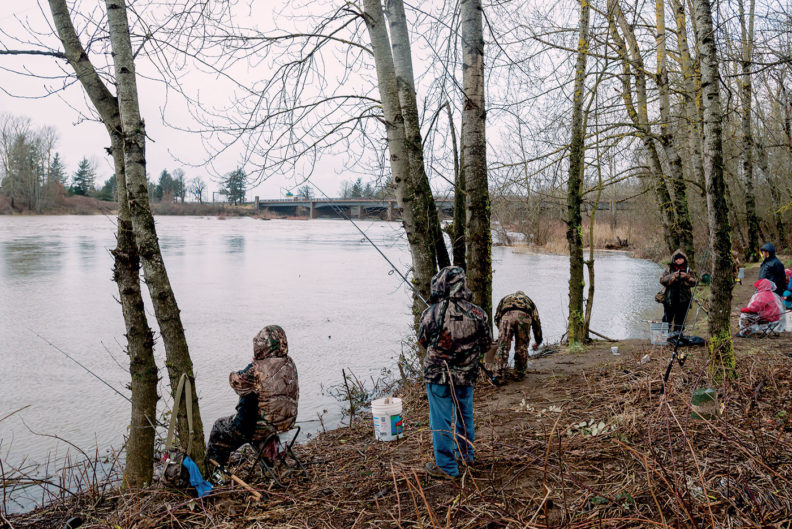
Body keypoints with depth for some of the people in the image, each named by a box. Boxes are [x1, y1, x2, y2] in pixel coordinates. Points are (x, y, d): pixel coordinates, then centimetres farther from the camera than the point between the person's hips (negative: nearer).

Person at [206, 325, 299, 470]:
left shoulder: (260, 369, -25)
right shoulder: (289, 363, -4)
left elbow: (236, 381, -9)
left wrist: (251, 365, 6)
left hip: (263, 426, -7)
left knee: (219, 427, 18)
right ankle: (270, 440, 29)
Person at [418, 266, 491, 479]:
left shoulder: (432, 312, -17)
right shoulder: (477, 313, -8)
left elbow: (422, 340, -1)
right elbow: (487, 344, 3)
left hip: (438, 375, -4)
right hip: (467, 374, 4)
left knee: (441, 420, 6)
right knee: (464, 415, 22)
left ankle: (446, 466, 13)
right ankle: (466, 454, 39)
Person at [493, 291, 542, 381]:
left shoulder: (505, 298, 41)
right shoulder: (528, 300, 40)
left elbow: (497, 318, 32)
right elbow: (536, 321, 38)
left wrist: (502, 333, 44)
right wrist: (538, 341, 46)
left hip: (506, 316, 0)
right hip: (524, 316, 0)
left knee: (503, 347, 3)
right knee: (522, 347, 14)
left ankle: (499, 375, -1)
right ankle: (519, 374, 20)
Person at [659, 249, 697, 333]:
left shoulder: (688, 270, 5)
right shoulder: (669, 269, 1)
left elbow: (694, 282, 2)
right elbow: (662, 280, -8)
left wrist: (687, 277, -16)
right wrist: (672, 276, -21)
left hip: (683, 300, 1)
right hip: (670, 299, -1)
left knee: (680, 321, 9)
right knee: (667, 319, 6)